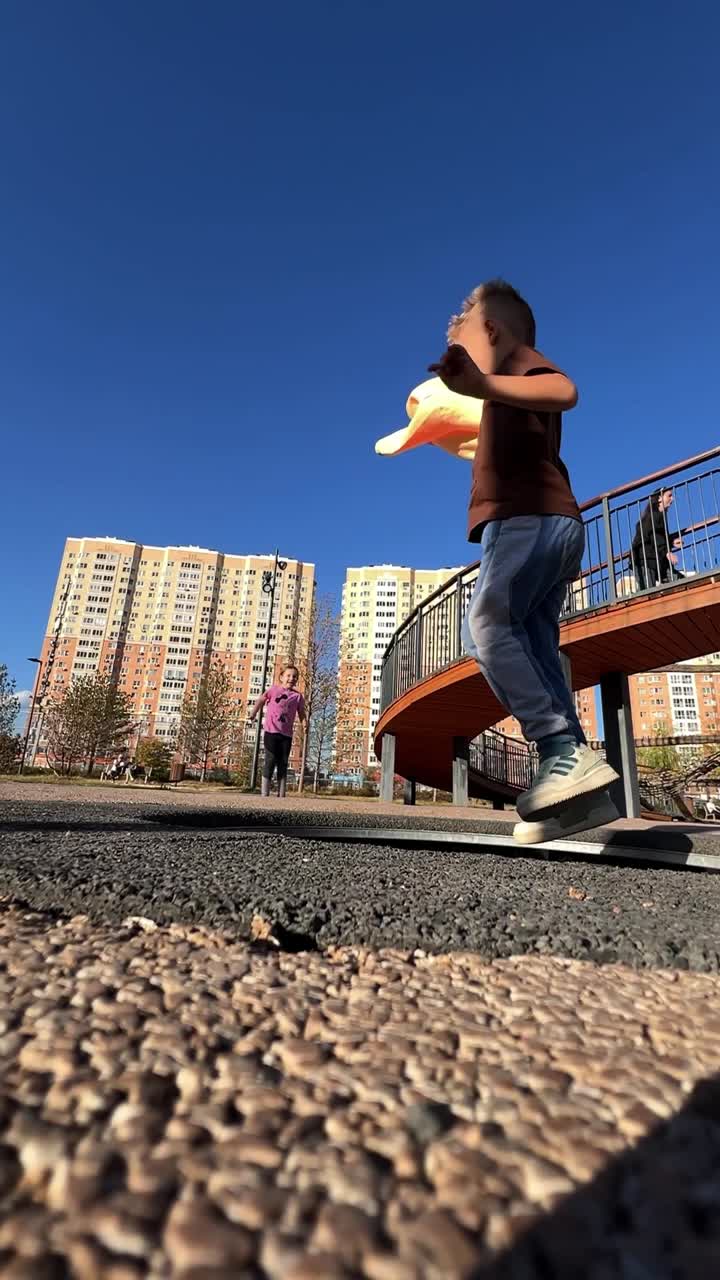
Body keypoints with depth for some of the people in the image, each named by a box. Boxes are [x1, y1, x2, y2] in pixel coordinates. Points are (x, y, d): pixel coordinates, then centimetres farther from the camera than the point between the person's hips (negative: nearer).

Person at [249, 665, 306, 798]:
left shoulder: (298, 696, 4)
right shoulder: (273, 689, 0)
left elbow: (301, 713, 6)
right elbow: (261, 700, 10)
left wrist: (304, 723, -11)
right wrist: (253, 714, 8)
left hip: (287, 734, 3)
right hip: (271, 731, -3)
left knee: (283, 764, 8)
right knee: (270, 760, -3)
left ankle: (281, 794, 14)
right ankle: (264, 793, 2)